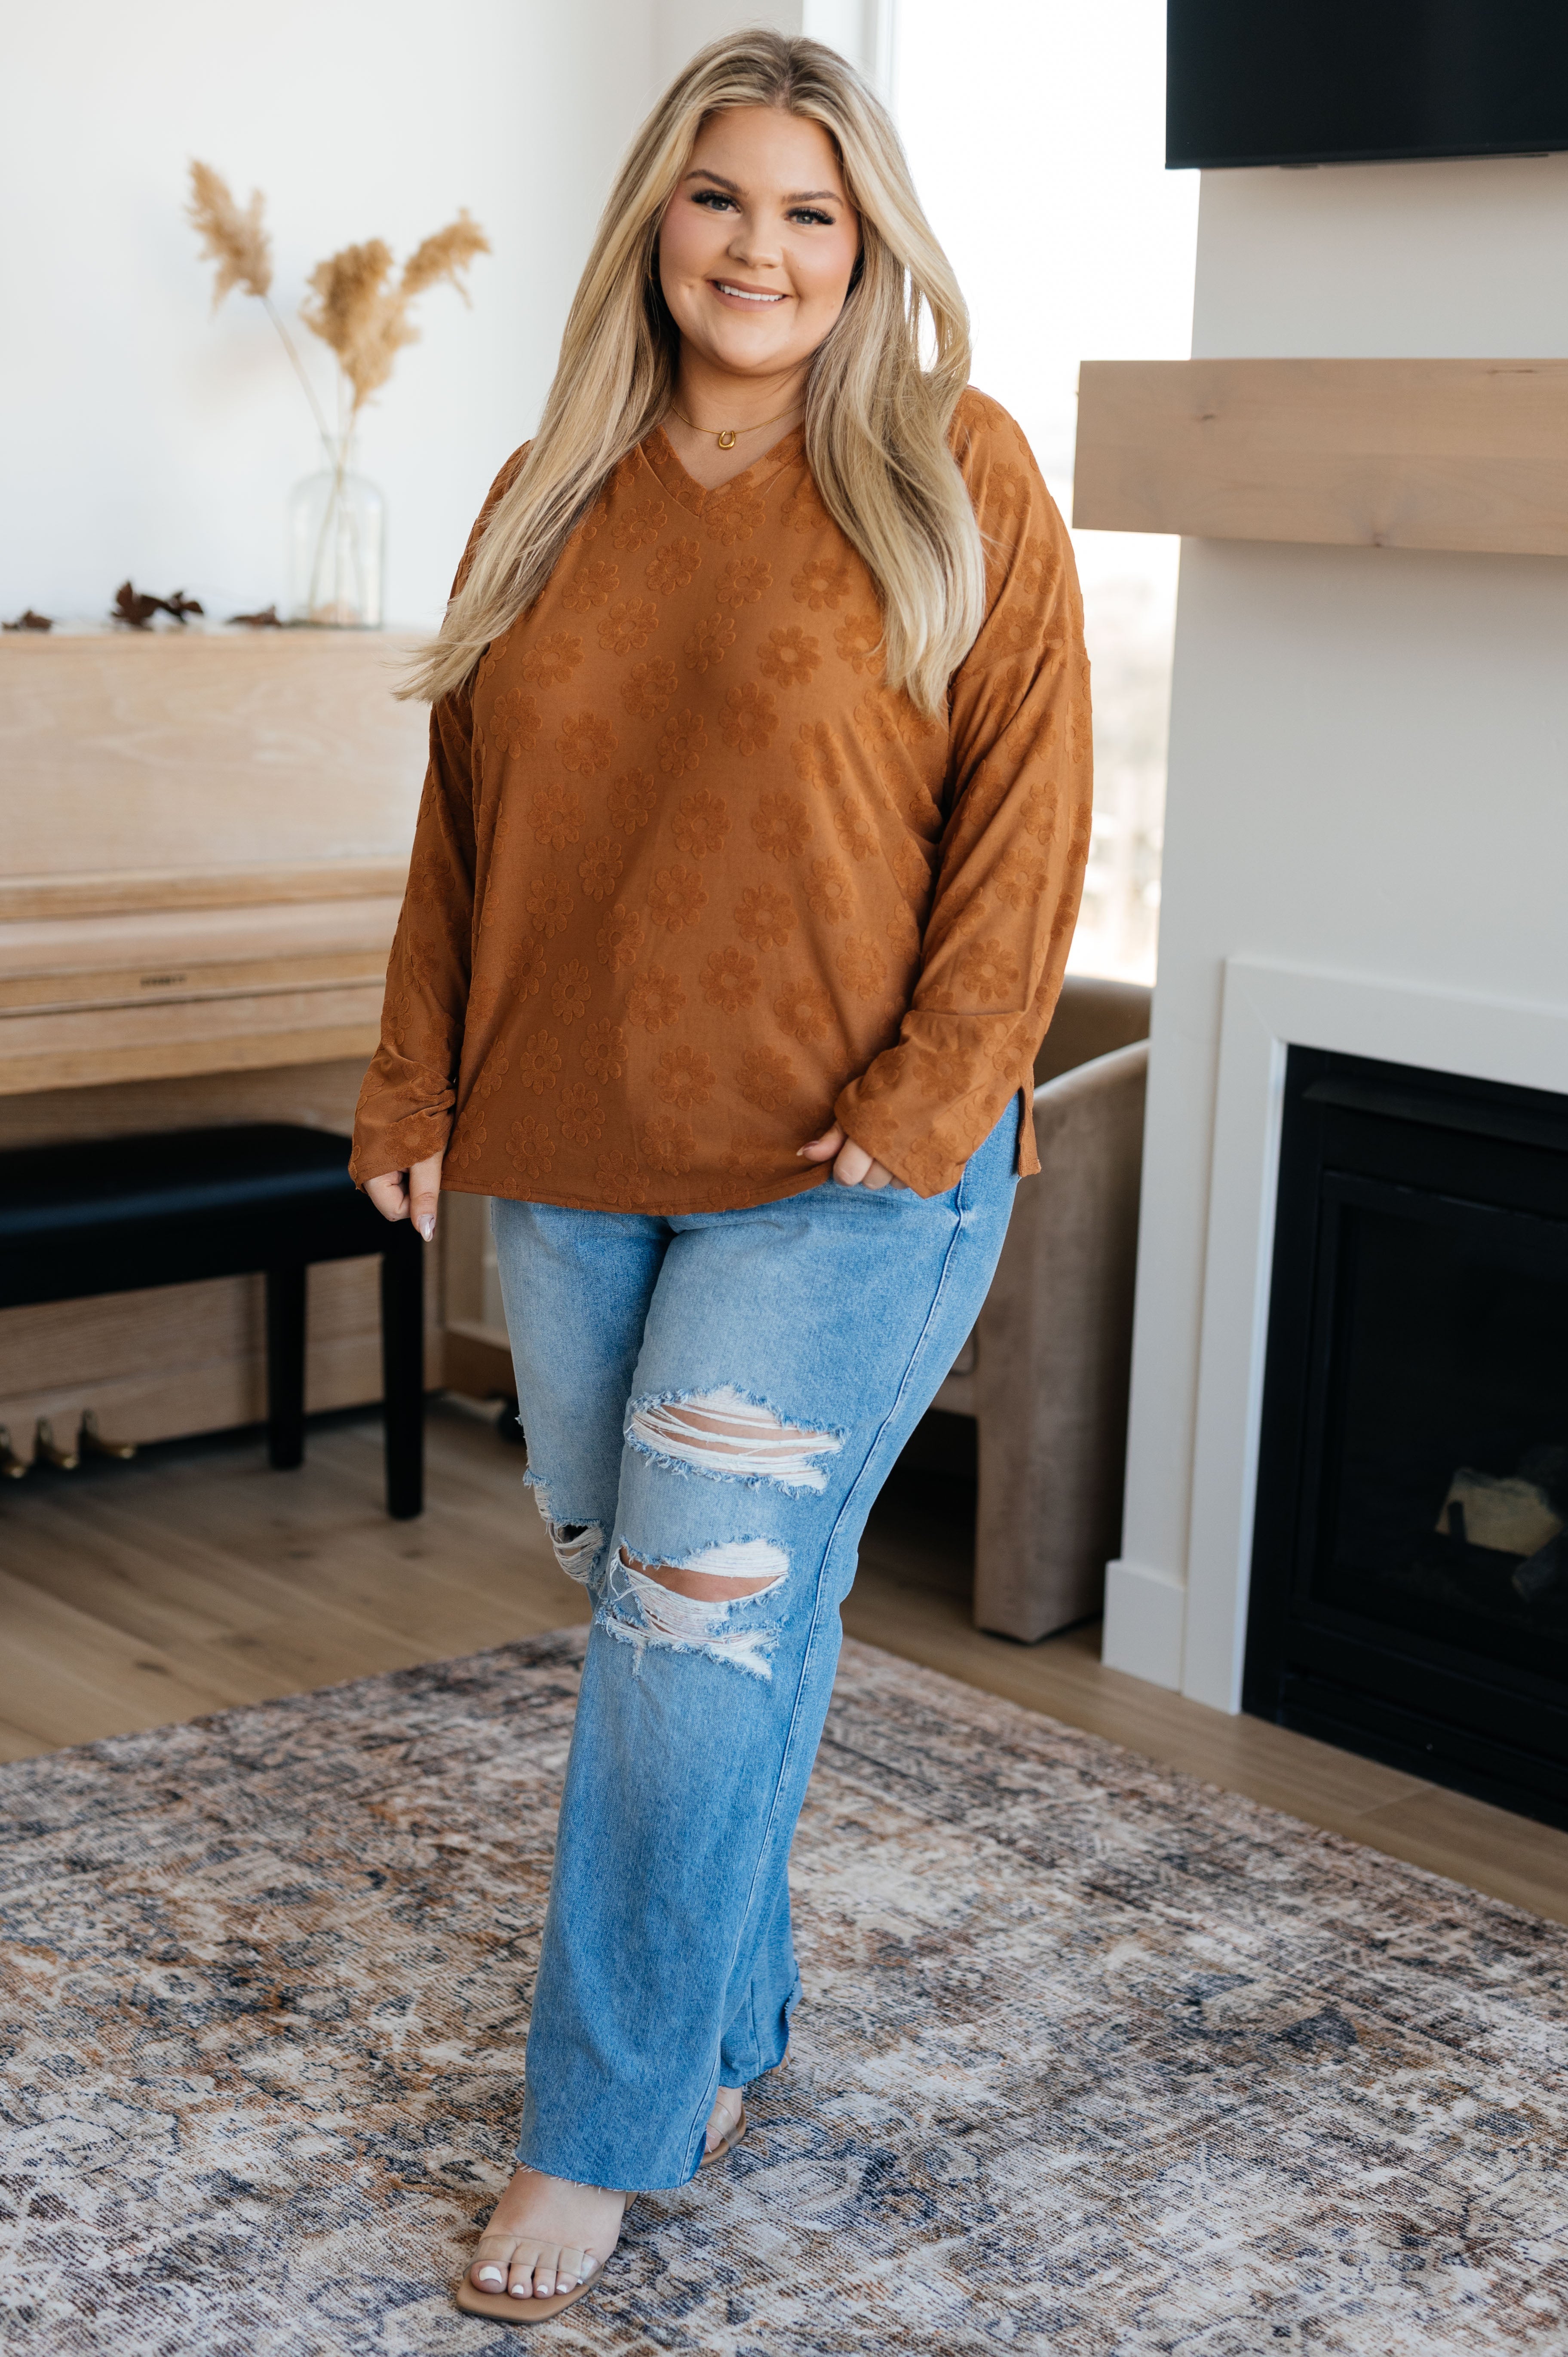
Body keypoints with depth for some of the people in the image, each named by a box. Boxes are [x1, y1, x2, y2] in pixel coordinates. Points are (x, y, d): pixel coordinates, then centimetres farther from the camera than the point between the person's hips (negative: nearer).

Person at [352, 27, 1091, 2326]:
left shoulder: (956, 475, -4)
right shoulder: (555, 498, 9)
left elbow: (1026, 807, -7)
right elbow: (465, 819, 13)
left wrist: (927, 1099, -14)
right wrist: (416, 1086, 7)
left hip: (842, 1178, -5)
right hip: (573, 1155, 5)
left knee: (701, 1619, -6)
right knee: (642, 1596, 13)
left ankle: (607, 2126, 7)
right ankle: (731, 2018, 32)